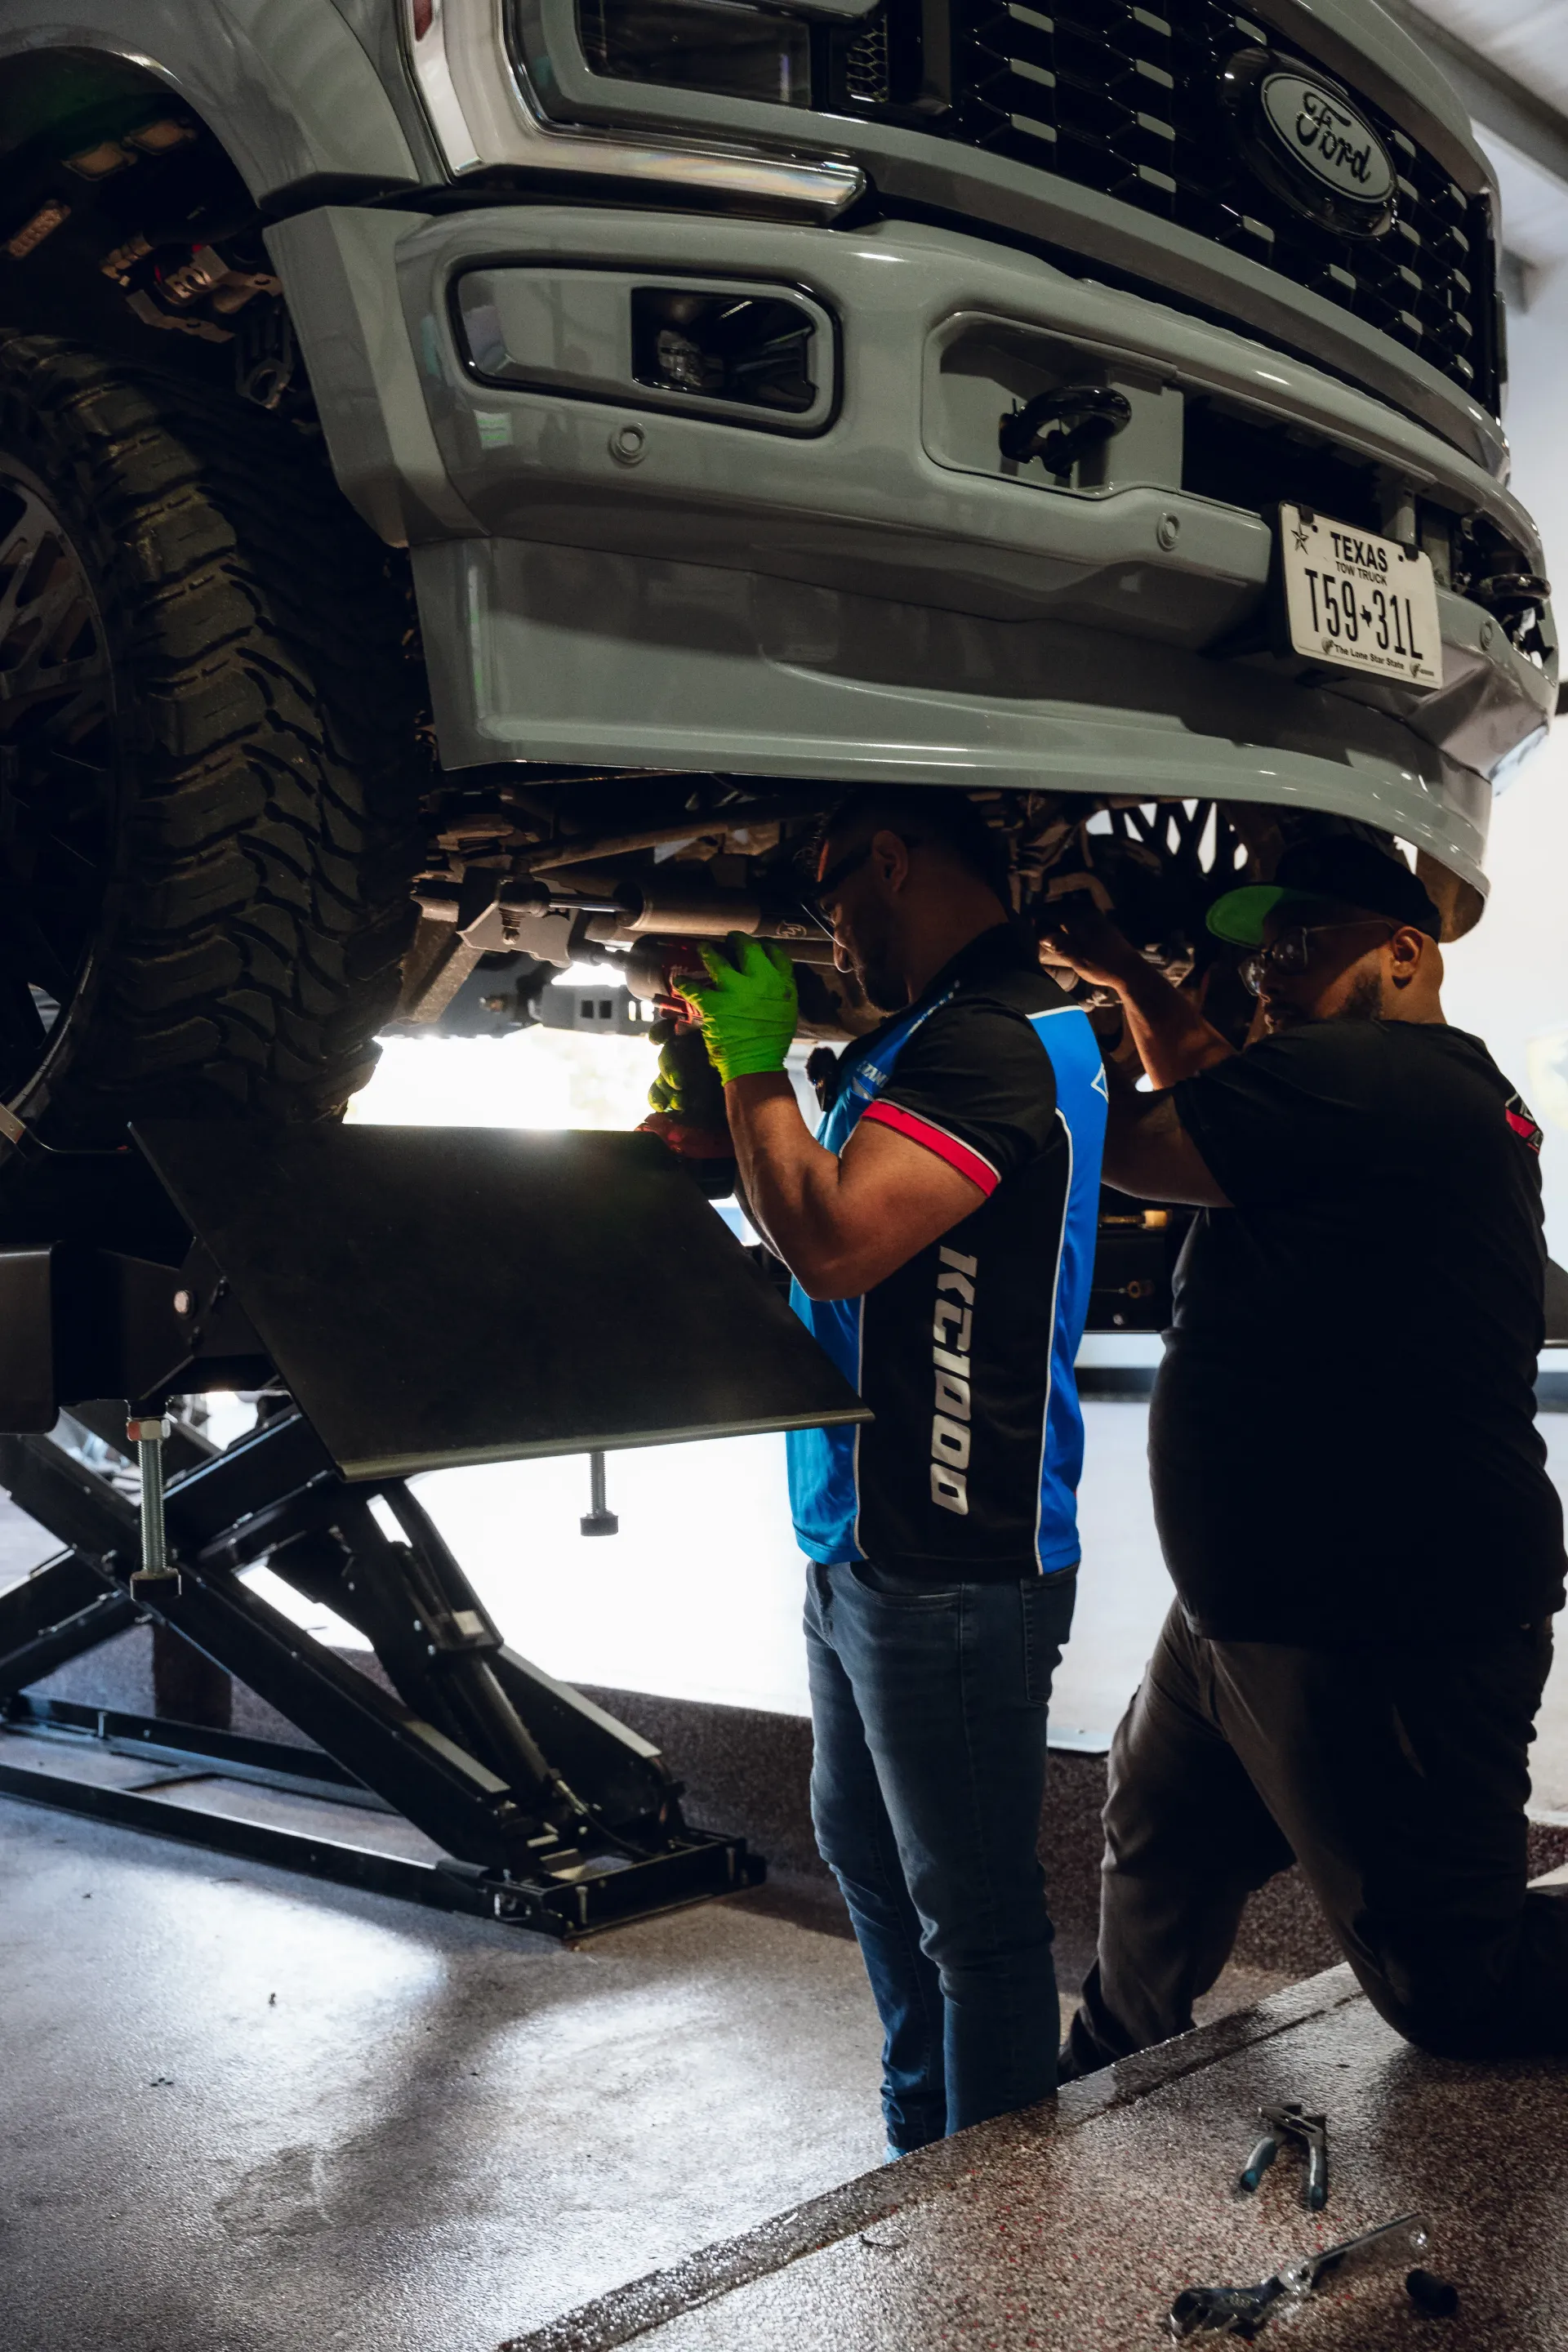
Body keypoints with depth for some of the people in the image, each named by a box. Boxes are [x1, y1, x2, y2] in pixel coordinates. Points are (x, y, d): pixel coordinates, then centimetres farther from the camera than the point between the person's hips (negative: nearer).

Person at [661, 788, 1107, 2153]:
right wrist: (720, 1124, 8)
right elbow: (819, 1223, 22)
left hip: (953, 1574, -11)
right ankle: (924, 2154, 42)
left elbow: (835, 1240, -30)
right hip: (864, 1548, 11)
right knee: (869, 1855, 24)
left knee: (974, 1915, 3)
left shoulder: (997, 1041, -20)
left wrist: (752, 1064, -16)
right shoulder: (931, 1032, 13)